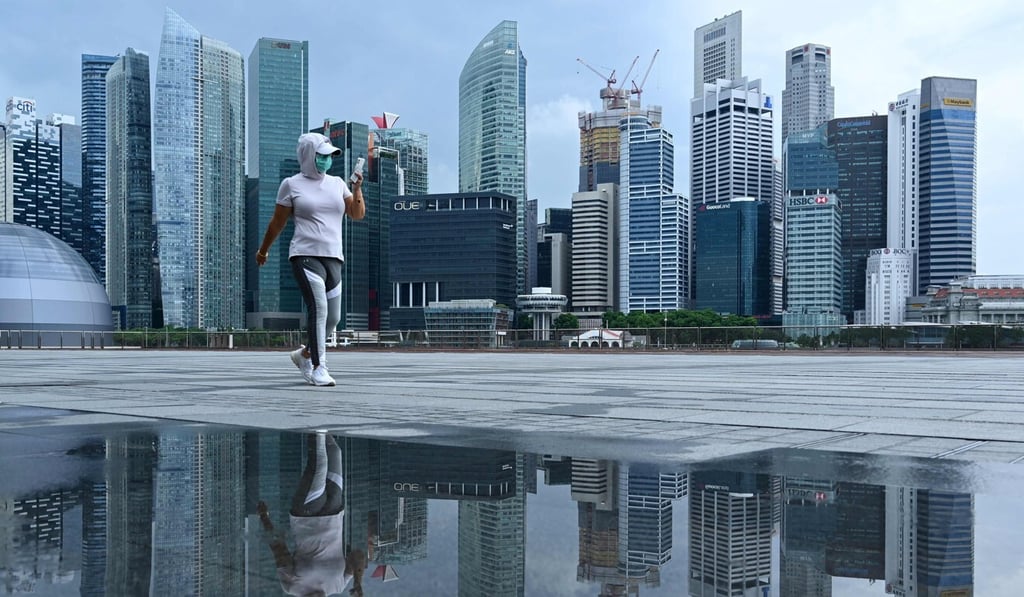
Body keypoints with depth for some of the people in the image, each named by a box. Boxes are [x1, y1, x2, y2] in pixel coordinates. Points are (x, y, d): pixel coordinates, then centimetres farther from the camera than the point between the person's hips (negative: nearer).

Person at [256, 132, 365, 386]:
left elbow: (357, 214, 9)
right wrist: (263, 251, 15)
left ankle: (304, 354, 29)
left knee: (333, 317, 5)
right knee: (318, 308, -20)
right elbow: (277, 222, 9)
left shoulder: (337, 183, 14)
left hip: (333, 258, 5)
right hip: (306, 256, -5)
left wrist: (357, 188, -6)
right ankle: (318, 369, -14)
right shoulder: (291, 184, 2)